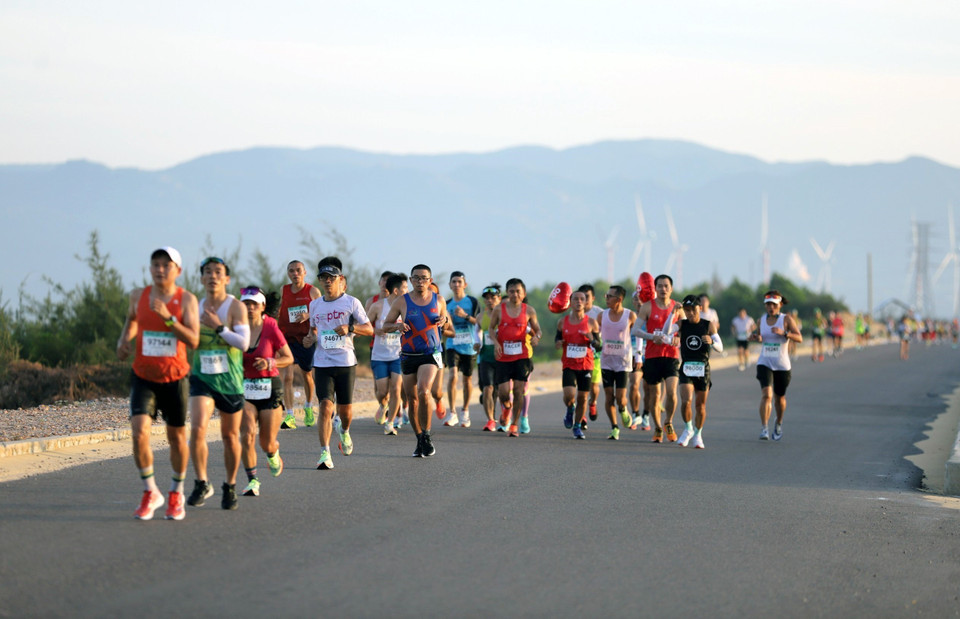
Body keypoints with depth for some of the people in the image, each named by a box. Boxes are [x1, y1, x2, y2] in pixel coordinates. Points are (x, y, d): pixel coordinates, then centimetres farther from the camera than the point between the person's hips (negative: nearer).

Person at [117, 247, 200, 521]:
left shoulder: (187, 300, -7)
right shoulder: (138, 296, 1)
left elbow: (193, 341, -17)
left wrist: (168, 317, -27)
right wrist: (124, 339, 6)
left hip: (175, 378, -1)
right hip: (143, 377, 1)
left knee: (177, 437, 9)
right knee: (139, 432, -16)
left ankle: (176, 494, 29)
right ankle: (150, 493, 0)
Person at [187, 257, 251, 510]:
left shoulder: (236, 307, -7)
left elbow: (244, 343, -19)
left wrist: (218, 326, -21)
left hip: (230, 382, -2)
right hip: (202, 378, 2)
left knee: (230, 437, 9)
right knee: (197, 429, -19)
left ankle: (230, 487, 27)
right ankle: (202, 484, -7)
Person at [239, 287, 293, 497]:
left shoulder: (271, 329, -8)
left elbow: (289, 358, -1)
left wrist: (270, 363, -18)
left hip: (269, 388, -1)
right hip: (244, 388, 1)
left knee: (267, 443, 1)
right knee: (247, 434, -18)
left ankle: (273, 454, 39)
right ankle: (252, 481, -8)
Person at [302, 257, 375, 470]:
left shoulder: (351, 302, 0)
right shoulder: (315, 304, 10)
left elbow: (369, 329, 2)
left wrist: (350, 328, -16)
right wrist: (310, 338, 2)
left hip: (346, 362, -1)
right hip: (322, 363, 1)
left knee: (345, 409, 7)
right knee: (326, 406, -14)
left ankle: (344, 431, 42)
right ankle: (325, 454, -16)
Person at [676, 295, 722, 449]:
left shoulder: (709, 325, 0)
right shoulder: (682, 324, 4)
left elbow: (720, 348, -4)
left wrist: (712, 342, -26)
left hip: (703, 369, 0)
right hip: (686, 368, 0)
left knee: (701, 405, 7)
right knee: (686, 401, -17)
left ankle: (698, 434, 26)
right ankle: (688, 429, 7)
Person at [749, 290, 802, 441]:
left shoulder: (786, 319, -5)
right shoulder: (761, 321, 4)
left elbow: (799, 338, -13)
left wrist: (783, 333, -28)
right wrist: (757, 338, -2)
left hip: (782, 366, -1)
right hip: (764, 364, 1)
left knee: (780, 398, 14)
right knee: (766, 394, -20)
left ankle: (779, 423, 42)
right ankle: (763, 429, -20)